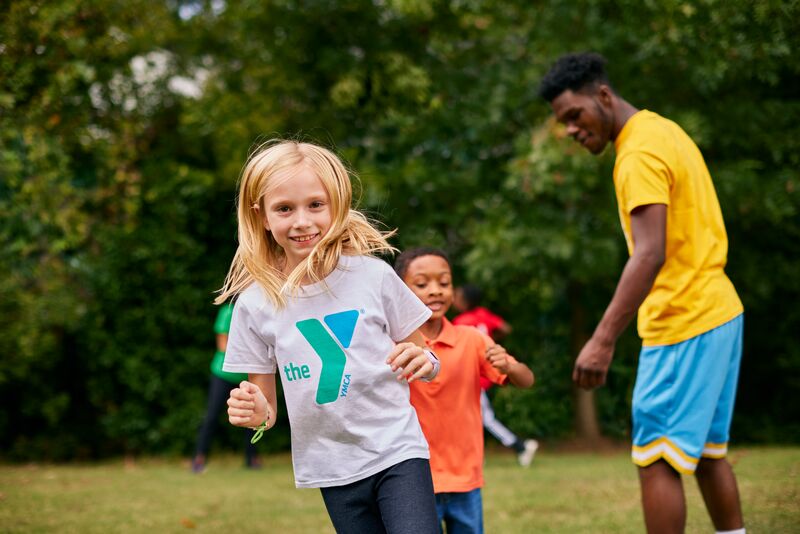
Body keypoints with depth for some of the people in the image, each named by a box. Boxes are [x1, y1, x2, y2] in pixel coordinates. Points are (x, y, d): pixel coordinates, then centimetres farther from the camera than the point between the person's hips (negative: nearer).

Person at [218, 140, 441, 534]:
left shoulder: (374, 276, -5)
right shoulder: (256, 303, -3)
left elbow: (418, 358, 7)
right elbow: (266, 404, 5)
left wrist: (424, 362, -15)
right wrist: (256, 412, -18)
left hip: (398, 452, -1)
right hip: (333, 469, 2)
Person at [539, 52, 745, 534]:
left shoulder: (640, 154, -17)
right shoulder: (663, 129, 14)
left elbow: (650, 254, -27)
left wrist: (603, 341, -32)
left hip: (682, 326, -10)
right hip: (720, 313, 10)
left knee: (657, 459, -8)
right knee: (708, 451, 15)